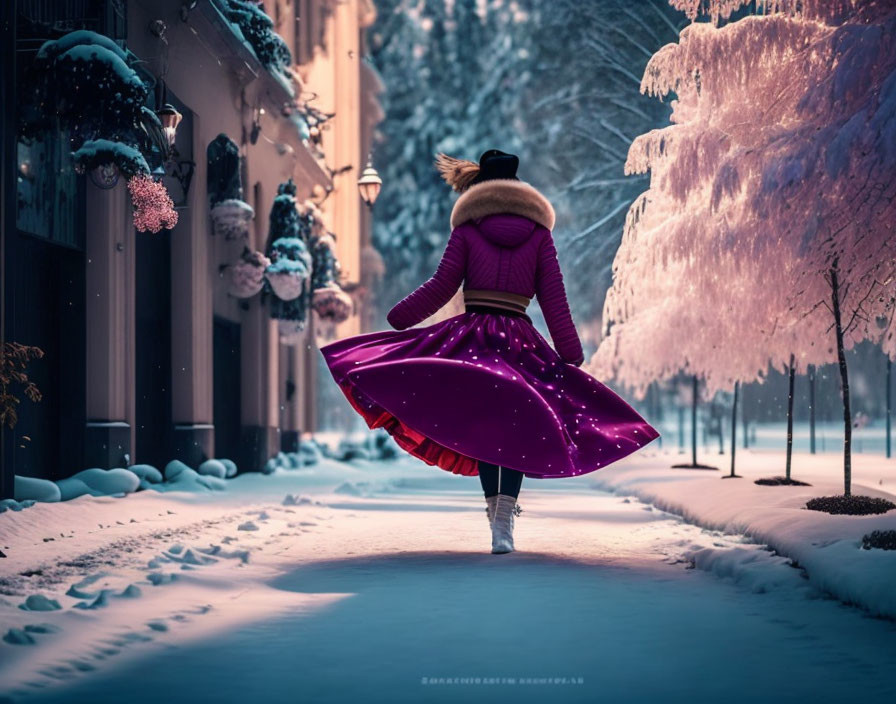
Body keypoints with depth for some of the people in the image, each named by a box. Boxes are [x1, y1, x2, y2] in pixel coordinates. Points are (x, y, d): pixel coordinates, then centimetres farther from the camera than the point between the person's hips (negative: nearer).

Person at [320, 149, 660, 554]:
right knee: (517, 426, 0)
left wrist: (397, 319, 15)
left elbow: (440, 287, 3)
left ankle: (497, 517, -4)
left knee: (482, 424, 5)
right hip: (520, 343, 0)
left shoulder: (467, 229, 7)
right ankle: (503, 522, -15)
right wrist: (571, 354, 9)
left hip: (471, 336, 0)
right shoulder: (539, 233, 10)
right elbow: (554, 299, 5)